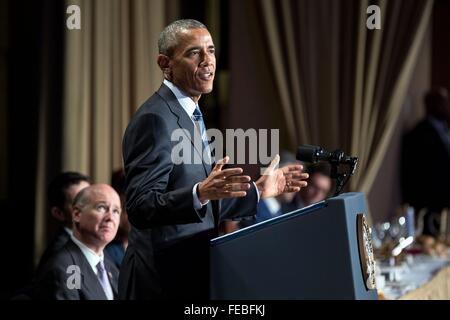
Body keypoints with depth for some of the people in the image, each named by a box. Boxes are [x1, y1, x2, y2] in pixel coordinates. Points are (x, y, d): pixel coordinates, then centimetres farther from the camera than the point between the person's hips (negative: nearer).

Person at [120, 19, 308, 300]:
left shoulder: (189, 116, 14)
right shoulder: (155, 119, -15)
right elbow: (141, 208, -24)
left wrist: (259, 190, 14)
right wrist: (200, 193, -36)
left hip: (192, 277, 9)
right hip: (164, 283, -9)